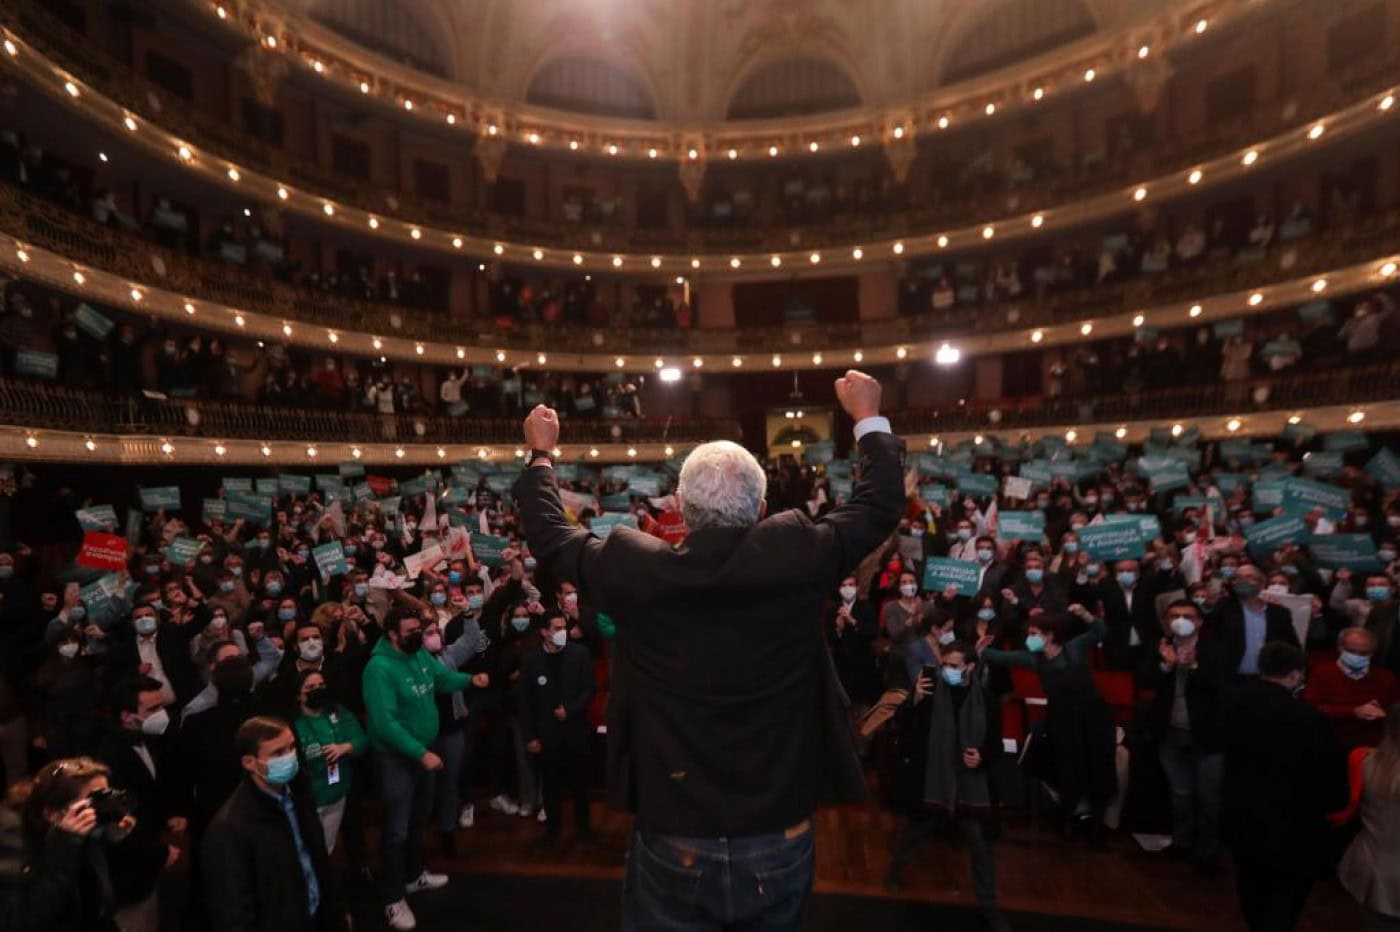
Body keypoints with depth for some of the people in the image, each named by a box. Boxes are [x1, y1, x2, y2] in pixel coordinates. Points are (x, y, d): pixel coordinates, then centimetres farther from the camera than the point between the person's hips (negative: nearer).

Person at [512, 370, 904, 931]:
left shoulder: (635, 570, -16)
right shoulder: (795, 559, -16)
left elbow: (549, 535, 3)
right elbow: (881, 503, 0)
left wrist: (541, 454, 18)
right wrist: (868, 416, 14)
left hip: (672, 848, -1)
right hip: (779, 846, 1)